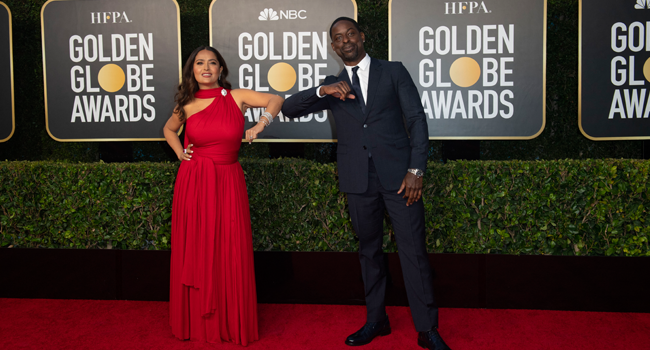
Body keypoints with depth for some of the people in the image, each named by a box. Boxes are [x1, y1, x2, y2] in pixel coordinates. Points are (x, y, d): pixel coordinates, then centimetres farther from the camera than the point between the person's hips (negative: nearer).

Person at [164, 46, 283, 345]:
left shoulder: (236, 97, 0)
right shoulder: (187, 104, 5)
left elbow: (276, 100, 2)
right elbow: (169, 129, 24)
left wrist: (260, 125, -10)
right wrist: (179, 152, 8)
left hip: (228, 183, -1)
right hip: (193, 184, 1)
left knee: (230, 253, 1)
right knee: (194, 253, 6)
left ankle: (232, 323, 14)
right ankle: (196, 323, 20)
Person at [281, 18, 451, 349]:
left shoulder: (393, 72, 7)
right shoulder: (333, 86, 14)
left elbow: (416, 119, 1)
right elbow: (289, 108, 5)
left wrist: (416, 169, -9)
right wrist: (322, 91, -13)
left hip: (397, 175, -3)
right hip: (359, 180, 3)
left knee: (413, 251, -3)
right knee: (369, 251, 12)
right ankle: (376, 320, 25)